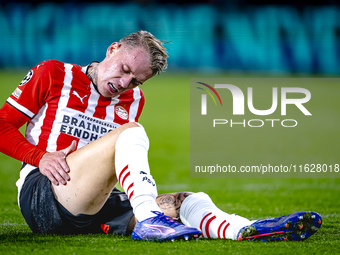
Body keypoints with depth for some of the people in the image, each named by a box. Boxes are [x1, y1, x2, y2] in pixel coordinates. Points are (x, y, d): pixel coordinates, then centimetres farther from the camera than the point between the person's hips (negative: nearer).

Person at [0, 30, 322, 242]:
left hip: (93, 210, 6)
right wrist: (41, 157, -12)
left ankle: (245, 230, -46)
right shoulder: (52, 75, 6)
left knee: (189, 201, -15)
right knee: (131, 132, -27)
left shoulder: (132, 101, 21)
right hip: (40, 195, -6)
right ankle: (147, 220, -49)